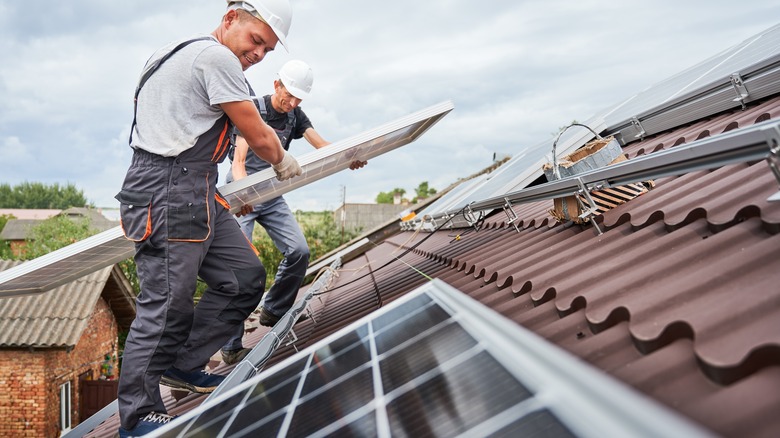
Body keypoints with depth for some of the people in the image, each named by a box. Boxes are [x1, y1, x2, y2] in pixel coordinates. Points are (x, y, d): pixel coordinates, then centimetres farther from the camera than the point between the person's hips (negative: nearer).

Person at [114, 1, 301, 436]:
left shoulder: (183, 54, 22)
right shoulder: (217, 57, -11)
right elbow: (259, 137, -9)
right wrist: (284, 162, 12)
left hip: (197, 194, 11)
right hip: (169, 198, -11)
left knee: (245, 277, 9)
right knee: (166, 306, -5)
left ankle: (182, 366, 22)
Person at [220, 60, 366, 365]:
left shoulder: (294, 115, 5)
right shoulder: (254, 109, -13)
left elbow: (322, 145, -8)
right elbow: (238, 162, -21)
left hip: (272, 196, 6)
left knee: (299, 251, -8)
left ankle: (274, 310, 14)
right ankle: (231, 347, -11)